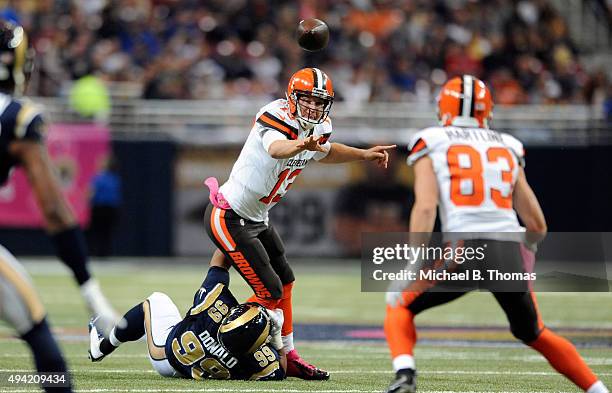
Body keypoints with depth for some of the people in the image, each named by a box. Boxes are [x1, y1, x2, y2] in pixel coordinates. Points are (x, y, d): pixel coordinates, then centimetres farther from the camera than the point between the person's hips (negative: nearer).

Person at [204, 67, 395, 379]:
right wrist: (301, 145, -70)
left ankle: (288, 357, 31)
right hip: (228, 218, -10)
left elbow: (324, 152, 28)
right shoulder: (278, 119, -25)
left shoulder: (318, 128, 2)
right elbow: (275, 148, -50)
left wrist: (364, 154, 23)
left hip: (256, 219, 10)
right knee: (270, 293, -10)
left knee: (284, 284, 18)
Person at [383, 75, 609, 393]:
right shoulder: (507, 149, 22)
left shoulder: (431, 144, 13)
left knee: (400, 306, 19)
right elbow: (537, 227, 20)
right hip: (509, 253, 3)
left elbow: (425, 206, -5)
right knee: (532, 332, 28)